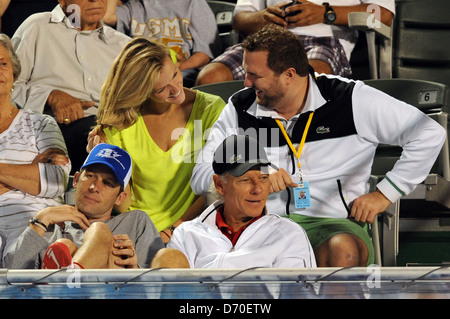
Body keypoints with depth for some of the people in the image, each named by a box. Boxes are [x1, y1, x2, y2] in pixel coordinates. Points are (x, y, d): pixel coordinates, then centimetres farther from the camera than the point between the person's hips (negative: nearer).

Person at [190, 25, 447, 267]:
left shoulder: (349, 100, 0)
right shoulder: (241, 107, 10)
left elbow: (429, 134, 1)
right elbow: (200, 178, 8)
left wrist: (385, 194, 0)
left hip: (332, 224, -2)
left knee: (344, 250, -39)